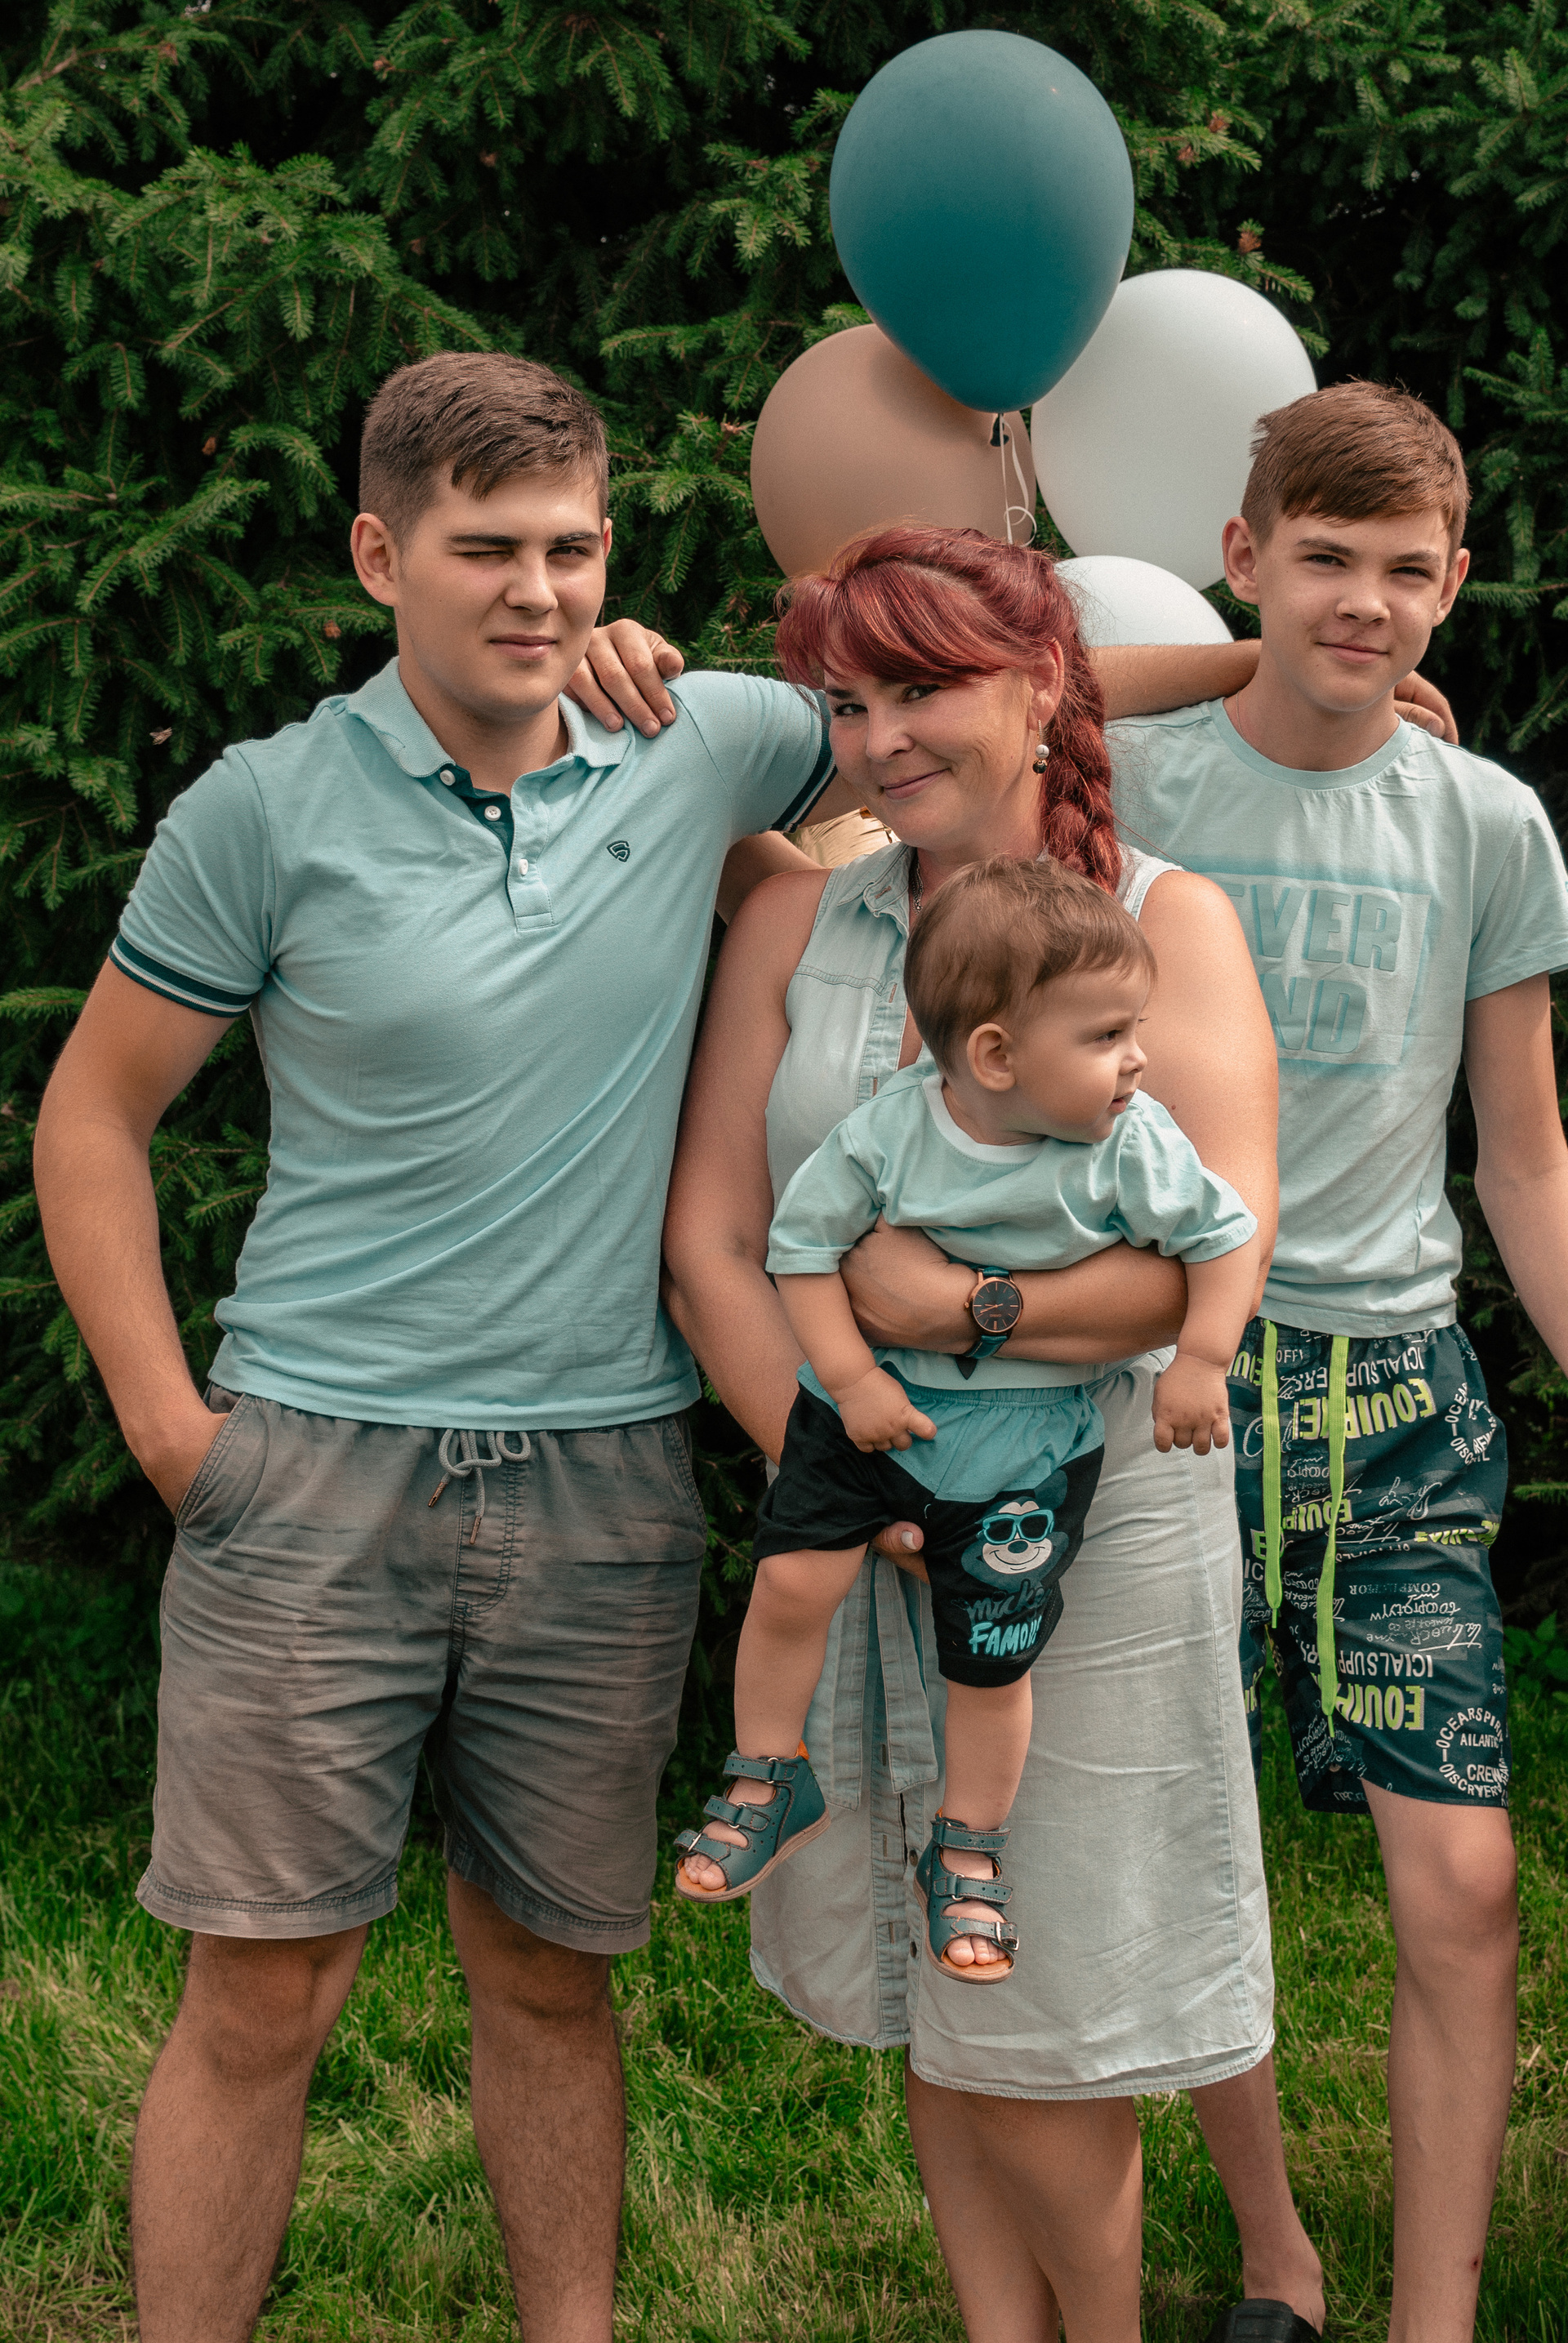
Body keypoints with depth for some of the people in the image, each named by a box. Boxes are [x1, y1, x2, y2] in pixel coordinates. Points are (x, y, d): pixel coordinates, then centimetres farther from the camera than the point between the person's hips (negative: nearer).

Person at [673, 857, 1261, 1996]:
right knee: (791, 1582, -9)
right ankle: (769, 1785, 16)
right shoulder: (887, 1132, -19)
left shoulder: (1131, 1147, -19)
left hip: (1025, 1440, 0)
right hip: (874, 1403, 0)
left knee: (991, 1657, 6)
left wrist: (1200, 1364, -10)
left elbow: (1228, 1235, -7)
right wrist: (850, 1377, -13)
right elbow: (804, 1240, -8)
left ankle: (967, 1856, 29)